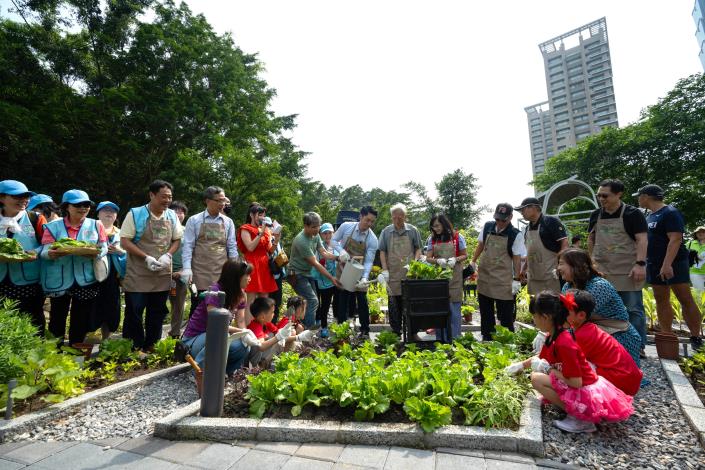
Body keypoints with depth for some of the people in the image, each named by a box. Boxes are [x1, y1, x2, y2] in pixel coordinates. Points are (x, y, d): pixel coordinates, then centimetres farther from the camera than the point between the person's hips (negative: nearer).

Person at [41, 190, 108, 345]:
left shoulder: (96, 225, 4)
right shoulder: (53, 227, 2)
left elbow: (104, 248, -1)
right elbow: (45, 252, -5)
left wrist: (95, 253, -23)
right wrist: (52, 253, -28)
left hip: (86, 281, 0)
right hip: (60, 281, 0)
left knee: (81, 321, 10)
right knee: (57, 318, 10)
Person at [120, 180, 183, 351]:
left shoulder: (172, 216, 5)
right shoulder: (135, 214, -7)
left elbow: (177, 240, 9)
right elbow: (125, 241, -9)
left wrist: (167, 255, -9)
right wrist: (146, 258, -18)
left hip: (163, 276, 4)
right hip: (138, 276, -4)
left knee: (157, 315, 13)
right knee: (133, 315, 5)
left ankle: (151, 350, 28)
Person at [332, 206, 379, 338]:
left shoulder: (372, 239, -17)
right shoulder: (346, 226, -14)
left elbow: (369, 261, -19)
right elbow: (334, 240, -2)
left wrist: (365, 278, -35)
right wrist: (341, 251, -22)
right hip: (343, 269, 1)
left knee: (362, 302, 3)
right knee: (342, 301, 9)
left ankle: (365, 331, 18)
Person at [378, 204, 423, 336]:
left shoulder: (413, 230, 6)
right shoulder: (386, 232, 6)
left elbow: (418, 249, 9)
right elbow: (382, 252, 5)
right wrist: (385, 270, -4)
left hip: (410, 273, 0)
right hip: (393, 274, 0)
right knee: (394, 303, 6)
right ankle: (396, 331, 17)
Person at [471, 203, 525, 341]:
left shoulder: (515, 234, -12)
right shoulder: (487, 227, 0)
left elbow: (517, 258, -10)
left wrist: (516, 279, -11)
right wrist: (473, 262, 15)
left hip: (503, 281, -4)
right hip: (484, 276, 5)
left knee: (506, 314, 2)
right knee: (485, 312, 15)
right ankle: (487, 339, 29)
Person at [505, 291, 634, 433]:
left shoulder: (564, 344, -28)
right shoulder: (552, 337, 1)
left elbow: (576, 383, -27)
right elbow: (541, 358, 21)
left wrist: (548, 369, -17)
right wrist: (521, 365, 23)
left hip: (586, 394, -10)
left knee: (537, 379, -20)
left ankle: (578, 418, -9)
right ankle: (579, 412, 13)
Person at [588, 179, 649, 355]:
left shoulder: (632, 214, -4)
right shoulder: (596, 215, 9)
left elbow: (642, 239, -11)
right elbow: (591, 239, 18)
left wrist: (640, 264, -20)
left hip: (627, 271, -4)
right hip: (601, 271, 4)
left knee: (633, 309, 2)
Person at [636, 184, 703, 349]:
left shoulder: (670, 213, -11)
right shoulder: (650, 216, 14)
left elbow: (675, 240, -20)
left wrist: (667, 265, -27)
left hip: (673, 263, -8)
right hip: (654, 264, 8)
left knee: (685, 300, -3)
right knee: (661, 300, 8)